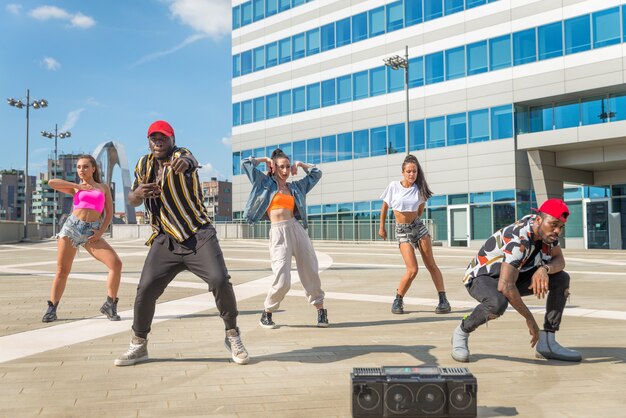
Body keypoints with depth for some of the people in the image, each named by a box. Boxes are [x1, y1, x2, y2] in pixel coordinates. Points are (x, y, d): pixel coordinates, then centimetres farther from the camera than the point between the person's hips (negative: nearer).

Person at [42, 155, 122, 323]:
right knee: (62, 271, -1)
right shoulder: (75, 188, 16)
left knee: (116, 264, -16)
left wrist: (101, 232, -3)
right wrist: (78, 185, -1)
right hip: (71, 227, 0)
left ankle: (110, 305, -5)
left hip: (91, 233, 0)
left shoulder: (103, 188, 17)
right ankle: (51, 310, 11)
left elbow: (109, 213, 12)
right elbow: (51, 182, 0)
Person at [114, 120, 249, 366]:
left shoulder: (179, 154, -5)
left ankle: (232, 336, 2)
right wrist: (138, 193, -13)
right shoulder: (144, 164, 12)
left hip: (199, 235, -4)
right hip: (164, 241, 4)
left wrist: (185, 163, -58)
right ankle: (139, 345, 15)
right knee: (146, 289, -6)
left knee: (220, 280, -19)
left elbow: (190, 161, -31)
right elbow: (132, 200, 13)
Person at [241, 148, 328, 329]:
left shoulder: (295, 186, 18)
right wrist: (265, 159, 15)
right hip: (278, 234, -4)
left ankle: (321, 310, 17)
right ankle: (267, 313, 11)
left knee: (311, 273, 3)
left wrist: (300, 164, 23)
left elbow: (316, 174, 31)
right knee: (283, 281, -11)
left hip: (297, 230, 4)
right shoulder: (265, 183, 10)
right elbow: (246, 163, 6)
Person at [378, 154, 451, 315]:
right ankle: (398, 300, 5)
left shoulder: (419, 189, -3)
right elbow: (385, 207, 4)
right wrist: (381, 227, 9)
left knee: (431, 265, 3)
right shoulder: (394, 186, -9)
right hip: (402, 231, -3)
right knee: (412, 270, -14)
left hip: (418, 227, 3)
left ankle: (443, 300, 8)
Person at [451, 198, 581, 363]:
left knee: (562, 278, -4)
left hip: (512, 276, 9)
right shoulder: (519, 240, -33)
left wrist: (545, 269, -25)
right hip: (481, 277, -9)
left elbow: (560, 261, 0)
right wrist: (530, 319, -28)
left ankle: (547, 343, -3)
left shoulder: (545, 229, -8)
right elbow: (505, 286, -38)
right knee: (498, 303, -42)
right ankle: (461, 332, -12)